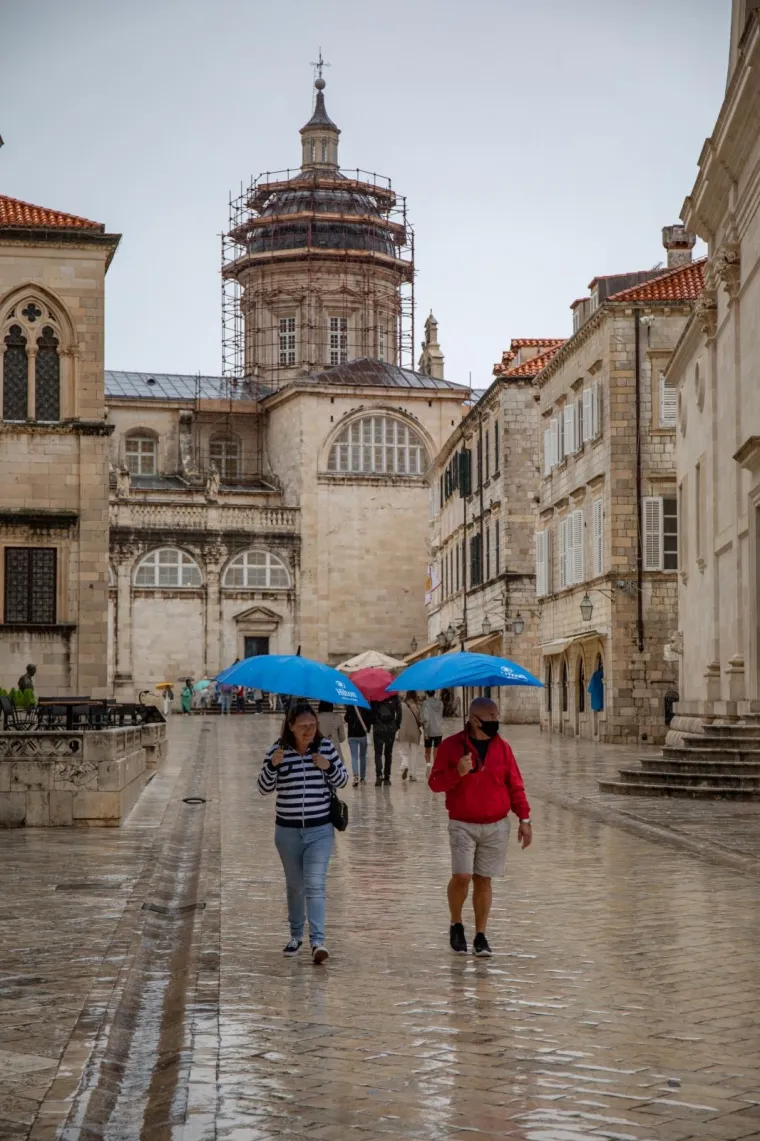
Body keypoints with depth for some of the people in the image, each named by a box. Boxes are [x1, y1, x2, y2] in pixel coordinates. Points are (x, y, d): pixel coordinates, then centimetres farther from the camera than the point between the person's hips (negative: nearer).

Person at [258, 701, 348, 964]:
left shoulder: (326, 746, -4)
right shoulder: (278, 750, -6)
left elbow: (342, 780, 5)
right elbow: (264, 789, -5)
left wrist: (329, 767, -16)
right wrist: (273, 765, -23)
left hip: (320, 830, -1)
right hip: (287, 831, 1)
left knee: (315, 885, -12)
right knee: (294, 885, 15)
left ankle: (317, 941, -14)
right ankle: (296, 935, 32)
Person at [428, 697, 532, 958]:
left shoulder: (501, 747, 5)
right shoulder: (451, 745, -2)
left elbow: (515, 786, 8)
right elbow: (435, 783, -1)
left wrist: (524, 819, 3)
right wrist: (457, 773, -20)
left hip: (496, 826, 2)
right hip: (462, 825, -2)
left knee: (484, 880, 4)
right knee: (462, 876, -13)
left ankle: (481, 936, 15)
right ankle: (456, 924, 13)